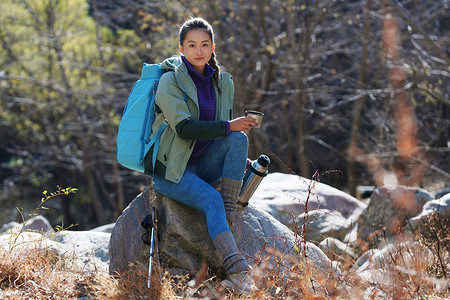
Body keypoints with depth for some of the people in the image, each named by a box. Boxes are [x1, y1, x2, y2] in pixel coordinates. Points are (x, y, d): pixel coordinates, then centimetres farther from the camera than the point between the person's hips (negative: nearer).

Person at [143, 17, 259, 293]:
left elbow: (226, 134, 13)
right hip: (171, 169, -5)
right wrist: (228, 126, -26)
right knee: (212, 199, -31)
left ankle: (228, 218, -25)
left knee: (239, 139, -23)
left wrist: (242, 162, -5)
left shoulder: (223, 82, 8)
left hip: (203, 165, 5)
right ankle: (236, 271, -39)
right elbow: (184, 128, -21)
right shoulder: (171, 81, -10)